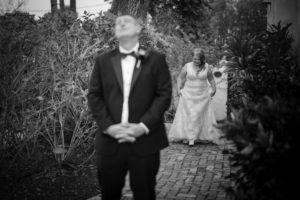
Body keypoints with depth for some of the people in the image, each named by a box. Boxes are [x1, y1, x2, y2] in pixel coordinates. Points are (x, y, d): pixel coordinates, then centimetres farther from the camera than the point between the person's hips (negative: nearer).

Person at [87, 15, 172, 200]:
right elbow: (94, 96, 4)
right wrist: (108, 126, -10)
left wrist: (144, 126, -14)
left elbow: (164, 95, -3)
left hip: (145, 141, -1)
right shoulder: (103, 61, 10)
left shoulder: (156, 59, 3)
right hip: (110, 141, 2)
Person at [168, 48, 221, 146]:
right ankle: (190, 138, -2)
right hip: (188, 95, 0)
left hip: (202, 96, 1)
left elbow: (211, 80, 12)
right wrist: (179, 89, -1)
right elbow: (180, 78, 9)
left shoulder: (207, 67, 0)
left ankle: (204, 137, 8)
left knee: (202, 116, 0)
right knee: (189, 115, -4)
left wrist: (213, 89, 1)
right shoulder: (187, 66, -1)